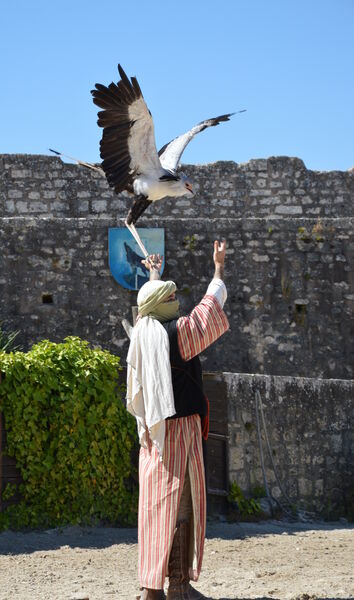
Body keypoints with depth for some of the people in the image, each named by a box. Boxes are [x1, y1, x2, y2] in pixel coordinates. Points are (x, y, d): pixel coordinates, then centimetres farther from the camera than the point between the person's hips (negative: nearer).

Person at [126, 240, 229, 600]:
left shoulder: (143, 331, 8)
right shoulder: (177, 332, -11)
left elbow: (151, 305, 31)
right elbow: (213, 304, 0)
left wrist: (153, 274, 48)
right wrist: (219, 268, 15)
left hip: (153, 428, 8)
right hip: (180, 426, -8)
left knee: (156, 503, 8)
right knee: (179, 503, -6)